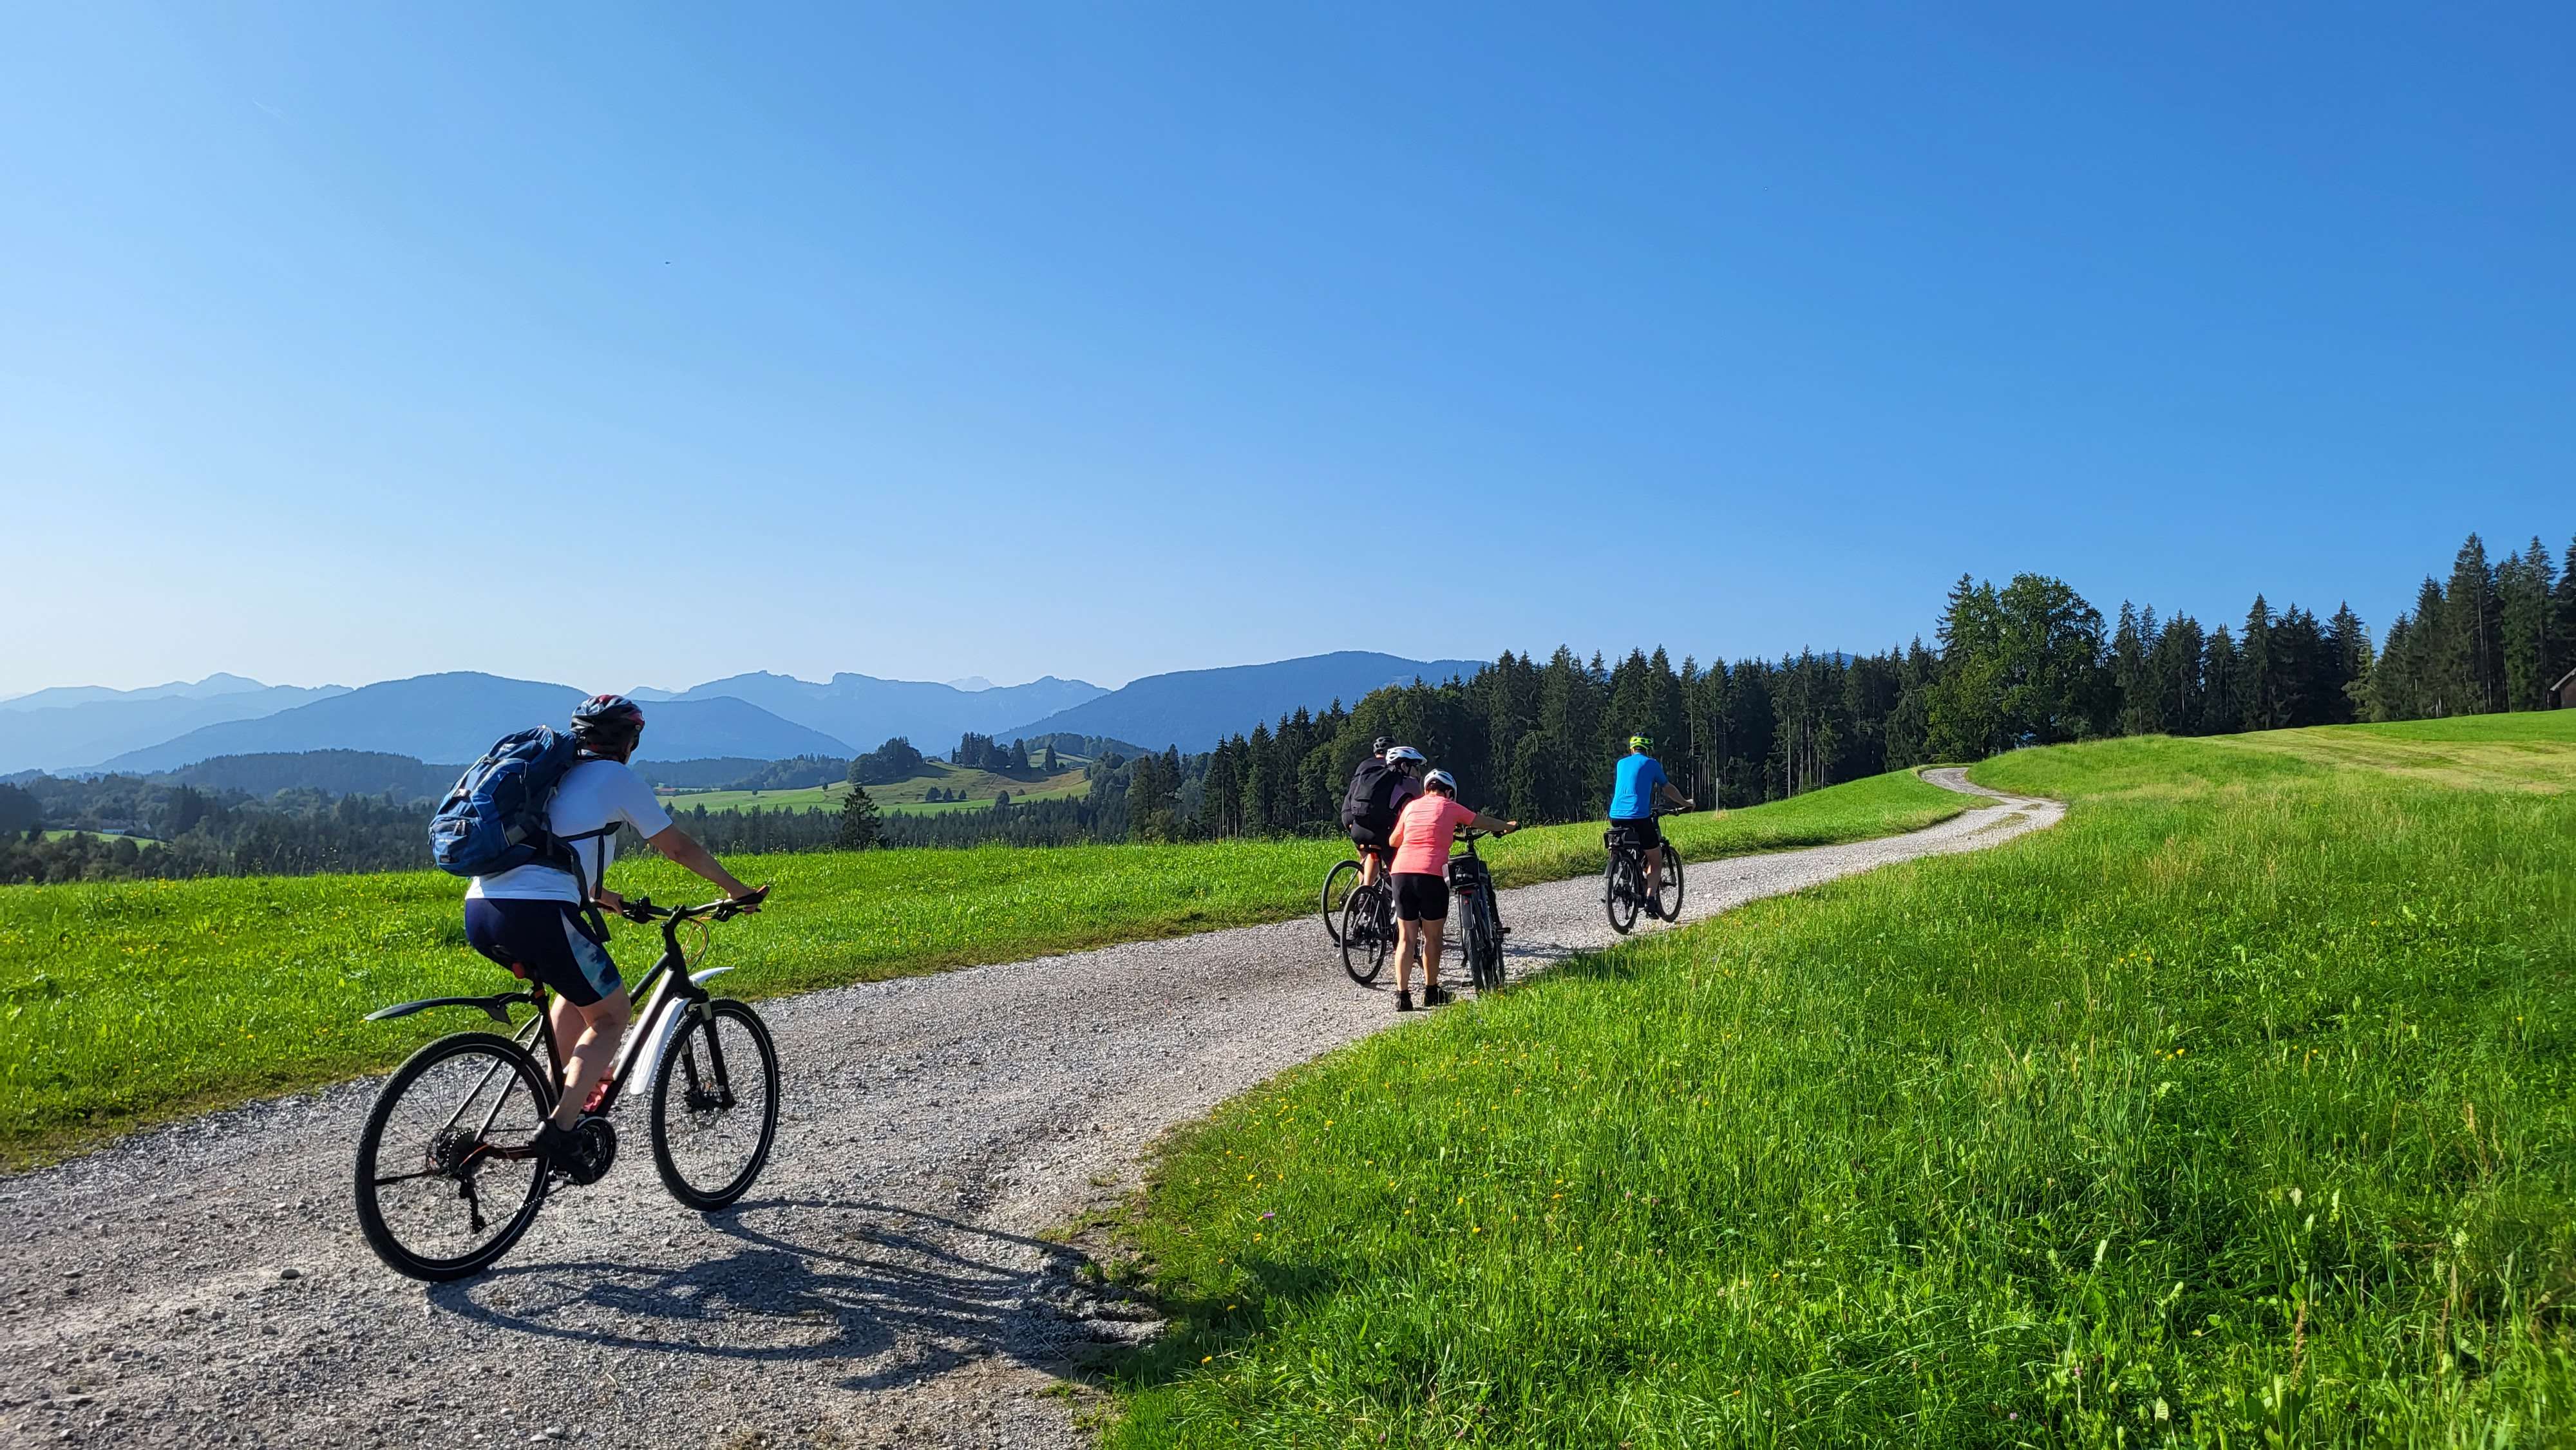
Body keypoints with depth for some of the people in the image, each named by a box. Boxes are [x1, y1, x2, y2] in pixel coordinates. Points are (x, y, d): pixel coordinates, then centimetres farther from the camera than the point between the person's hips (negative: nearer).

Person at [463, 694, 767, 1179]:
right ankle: (561, 1127, -4)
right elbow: (677, 847, 13)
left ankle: (565, 1092, 26)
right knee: (612, 1013, 10)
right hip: (538, 913, -8)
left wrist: (616, 901, 51)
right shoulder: (618, 778, 7)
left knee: (581, 985, 30)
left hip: (480, 912, 8)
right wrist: (737, 890, 25)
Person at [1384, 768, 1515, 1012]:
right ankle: (1431, 992, 20)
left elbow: (1393, 841, 28)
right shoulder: (1450, 807, 10)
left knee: (1406, 937, 9)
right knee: (1432, 936, 11)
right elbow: (1485, 823, 23)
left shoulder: (1412, 806, 18)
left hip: (1402, 872, 3)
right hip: (1432, 875, -3)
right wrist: (1509, 826, 43)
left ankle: (1402, 996, 4)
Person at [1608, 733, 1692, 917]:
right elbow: (1668, 789, 19)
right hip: (1639, 817, -4)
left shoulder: (1621, 763, 19)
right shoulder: (1651, 764, 7)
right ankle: (1650, 899, -7)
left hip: (1616, 817, 5)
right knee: (1656, 860, 6)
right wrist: (1684, 804, 36)